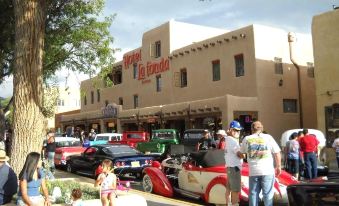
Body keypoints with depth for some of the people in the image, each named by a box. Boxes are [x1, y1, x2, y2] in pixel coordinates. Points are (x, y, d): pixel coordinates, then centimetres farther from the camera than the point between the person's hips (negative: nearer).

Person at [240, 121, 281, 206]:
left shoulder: (247, 139, 4)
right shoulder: (268, 137, -1)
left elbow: (242, 152, 17)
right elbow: (277, 153, -4)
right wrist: (278, 166, 5)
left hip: (253, 171, 2)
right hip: (267, 171, -2)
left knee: (253, 193, 10)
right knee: (268, 193, 6)